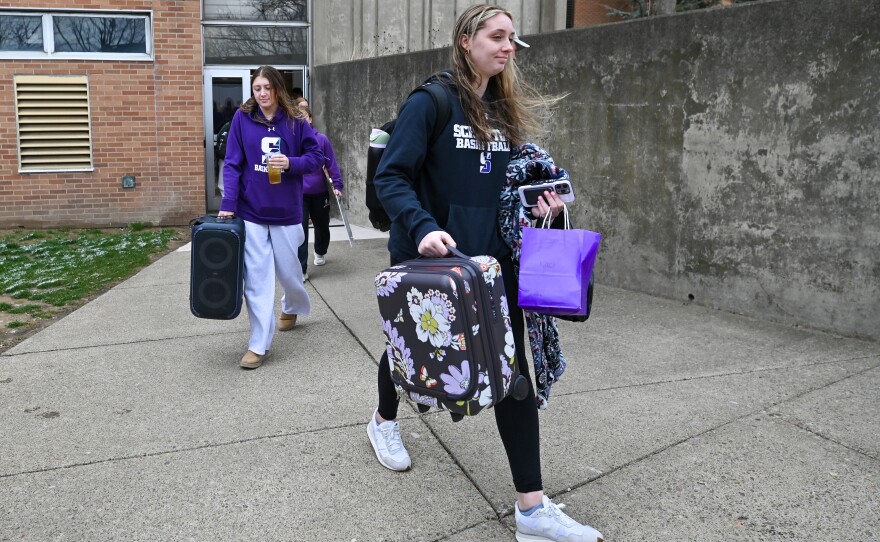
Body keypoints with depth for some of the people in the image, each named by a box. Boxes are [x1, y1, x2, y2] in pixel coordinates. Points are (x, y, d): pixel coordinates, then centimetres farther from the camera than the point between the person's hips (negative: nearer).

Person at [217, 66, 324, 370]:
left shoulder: (295, 121, -2)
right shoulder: (242, 118, -2)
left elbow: (316, 157, 0)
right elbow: (232, 164, -4)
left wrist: (290, 163, -19)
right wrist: (228, 204, -12)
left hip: (286, 210, 1)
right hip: (251, 211, 0)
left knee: (287, 269, 14)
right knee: (256, 278, -2)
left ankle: (293, 307, 48)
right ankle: (259, 344, 5)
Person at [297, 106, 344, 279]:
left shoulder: (321, 139, -7)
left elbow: (331, 164, -3)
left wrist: (337, 185, -8)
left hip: (320, 193, 2)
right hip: (297, 194, -2)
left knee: (322, 226, 19)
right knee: (300, 230, -9)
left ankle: (320, 252, 49)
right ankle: (301, 269, -4)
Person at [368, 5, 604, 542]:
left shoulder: (506, 111, 9)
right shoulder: (429, 102, -11)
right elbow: (391, 176, -17)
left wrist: (536, 200, -3)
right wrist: (422, 228, -32)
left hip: (492, 257, 5)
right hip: (431, 256, -4)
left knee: (512, 367, -3)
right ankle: (385, 420, 52)